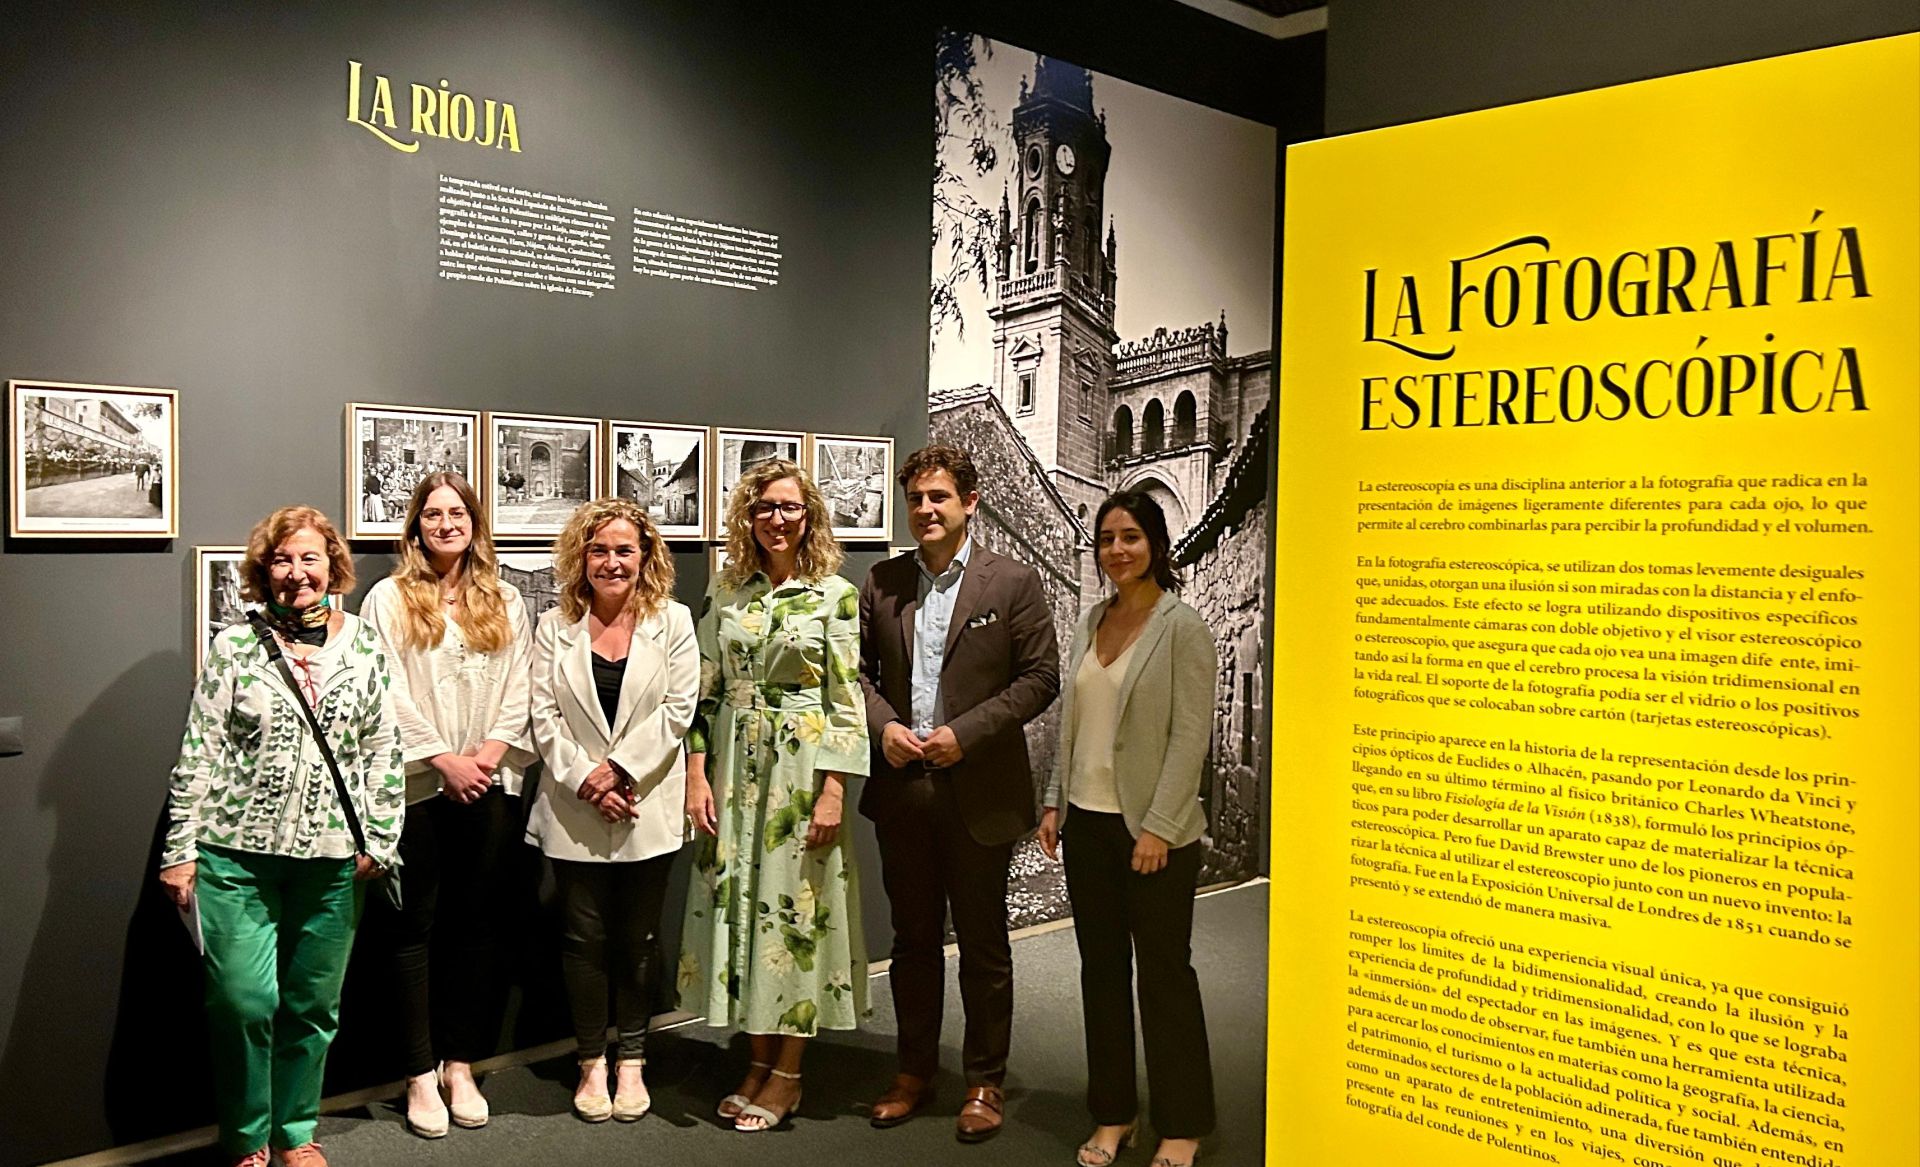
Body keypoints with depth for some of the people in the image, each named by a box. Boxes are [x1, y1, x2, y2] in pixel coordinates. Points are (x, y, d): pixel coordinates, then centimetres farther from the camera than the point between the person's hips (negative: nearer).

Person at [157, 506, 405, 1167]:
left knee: (313, 1005, 10)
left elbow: (383, 750, 7)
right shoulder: (235, 647, 1)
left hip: (331, 858, 2)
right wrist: (180, 849, -3)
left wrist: (380, 839, 3)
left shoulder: (365, 647, 5)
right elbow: (199, 753, 0)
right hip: (237, 851, -1)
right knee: (244, 1001, -5)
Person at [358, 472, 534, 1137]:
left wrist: (491, 750, -8)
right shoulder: (389, 599, 2)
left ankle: (460, 1067, 17)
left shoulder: (504, 603, 12)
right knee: (417, 926, 3)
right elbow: (389, 691, -6)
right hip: (417, 783, -3)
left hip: (490, 784, 3)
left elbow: (519, 686, 6)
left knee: (476, 924, 7)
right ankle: (421, 1076, 11)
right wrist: (442, 758, -12)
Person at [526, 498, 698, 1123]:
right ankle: (591, 1063, 21)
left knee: (638, 941, 8)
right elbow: (544, 714, -1)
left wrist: (618, 768, -13)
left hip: (648, 808, 0)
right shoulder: (555, 627, 5)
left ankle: (631, 1062, 23)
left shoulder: (673, 622, 2)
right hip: (574, 811, 1)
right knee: (584, 939, 6)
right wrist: (583, 779, -12)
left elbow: (678, 708, -6)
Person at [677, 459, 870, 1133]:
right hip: (734, 767, 4)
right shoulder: (725, 593, 7)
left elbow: (846, 699, -6)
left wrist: (833, 791, -12)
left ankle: (787, 1075, 14)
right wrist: (696, 775, -2)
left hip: (802, 767, -4)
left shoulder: (835, 595, -4)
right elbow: (704, 689, 7)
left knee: (796, 905, 1)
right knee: (738, 899, 8)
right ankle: (760, 1058, 23)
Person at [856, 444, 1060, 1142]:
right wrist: (882, 725, -8)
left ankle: (985, 1081, 22)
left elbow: (1041, 676, -7)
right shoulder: (881, 583, 7)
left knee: (983, 946, 8)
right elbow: (859, 667, 11)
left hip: (979, 793, -3)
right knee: (914, 939, 15)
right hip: (902, 789, 4)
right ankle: (915, 1071, 30)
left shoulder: (1012, 583, -5)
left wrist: (964, 732, -15)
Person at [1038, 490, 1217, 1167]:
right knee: (1101, 969, 12)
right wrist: (1054, 803, 9)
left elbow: (1190, 735, -13)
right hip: (1087, 822, 6)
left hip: (1153, 829, -6)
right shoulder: (1092, 621, 10)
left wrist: (1158, 827, -16)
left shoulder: (1182, 628, -8)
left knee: (1164, 973, 4)